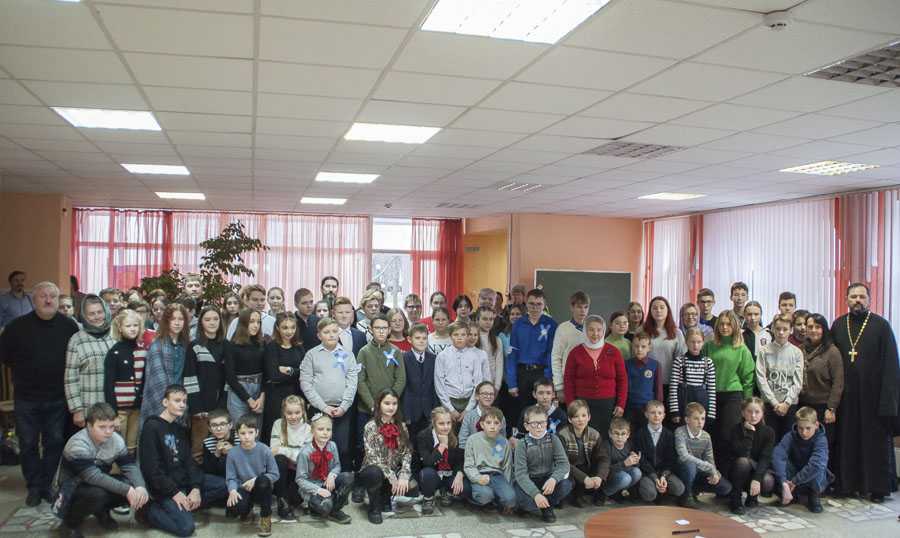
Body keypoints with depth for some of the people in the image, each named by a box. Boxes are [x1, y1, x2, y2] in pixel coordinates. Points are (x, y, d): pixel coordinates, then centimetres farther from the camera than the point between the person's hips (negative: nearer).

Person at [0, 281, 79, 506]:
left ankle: (48, 485, 24)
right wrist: (25, 370, 4)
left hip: (58, 398, 0)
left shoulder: (69, 326, -4)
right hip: (26, 398, 0)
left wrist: (63, 374, -1)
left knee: (55, 444, 9)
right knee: (28, 445, 7)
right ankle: (34, 487, 21)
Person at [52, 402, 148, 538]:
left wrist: (140, 486, -31)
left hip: (98, 485, 6)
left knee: (134, 486, -17)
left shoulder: (116, 440, -10)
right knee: (97, 494, -37)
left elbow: (129, 466, -10)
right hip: (69, 490, -6)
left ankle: (102, 512, 10)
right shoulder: (78, 444, -29)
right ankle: (71, 522, -6)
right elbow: (93, 477, -36)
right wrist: (126, 489, -37)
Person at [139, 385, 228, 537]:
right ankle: (149, 511, -1)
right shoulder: (151, 427, -12)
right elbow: (151, 468, -18)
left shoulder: (180, 430, 13)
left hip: (184, 480, 8)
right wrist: (174, 492, -19)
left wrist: (196, 487, -10)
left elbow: (189, 461, 6)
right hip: (164, 487, -8)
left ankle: (185, 506, -7)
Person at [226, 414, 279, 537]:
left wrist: (256, 480, -21)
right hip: (243, 490, 1)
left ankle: (265, 518, -12)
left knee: (263, 480, -37)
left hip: (261, 489, -1)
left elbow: (275, 474, -10)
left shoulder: (264, 450, -14)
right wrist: (232, 490, -29)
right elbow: (231, 478, -8)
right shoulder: (233, 453, -10)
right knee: (235, 507, -33)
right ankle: (247, 509, 11)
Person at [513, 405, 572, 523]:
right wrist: (536, 494, -34)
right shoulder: (522, 444, -11)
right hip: (529, 482, -2)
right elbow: (520, 473, -20)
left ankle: (547, 506, -3)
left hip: (548, 479, 2)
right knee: (520, 497, -35)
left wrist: (553, 479, -35)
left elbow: (564, 463, -13)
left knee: (566, 485, -29)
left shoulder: (553, 439, -4)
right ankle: (547, 506, -6)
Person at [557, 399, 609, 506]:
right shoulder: (563, 436, -18)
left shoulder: (595, 435, -6)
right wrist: (584, 478, -34)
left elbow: (603, 458, -14)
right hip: (569, 472, -3)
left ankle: (598, 493, 8)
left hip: (587, 471, 4)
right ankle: (576, 495, 0)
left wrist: (599, 476, -33)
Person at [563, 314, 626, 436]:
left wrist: (621, 404, 1)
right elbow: (568, 380, 4)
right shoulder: (575, 352, 4)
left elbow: (622, 379, 7)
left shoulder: (614, 352, 5)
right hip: (583, 404, 0)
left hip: (608, 404, 1)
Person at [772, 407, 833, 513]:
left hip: (814, 479, -2)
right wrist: (784, 484, -46)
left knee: (817, 468, -35)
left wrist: (794, 482, -38)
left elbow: (816, 464, -40)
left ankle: (815, 497, -4)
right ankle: (793, 495, -2)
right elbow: (777, 455, -35)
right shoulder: (790, 437, -18)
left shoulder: (821, 440, -23)